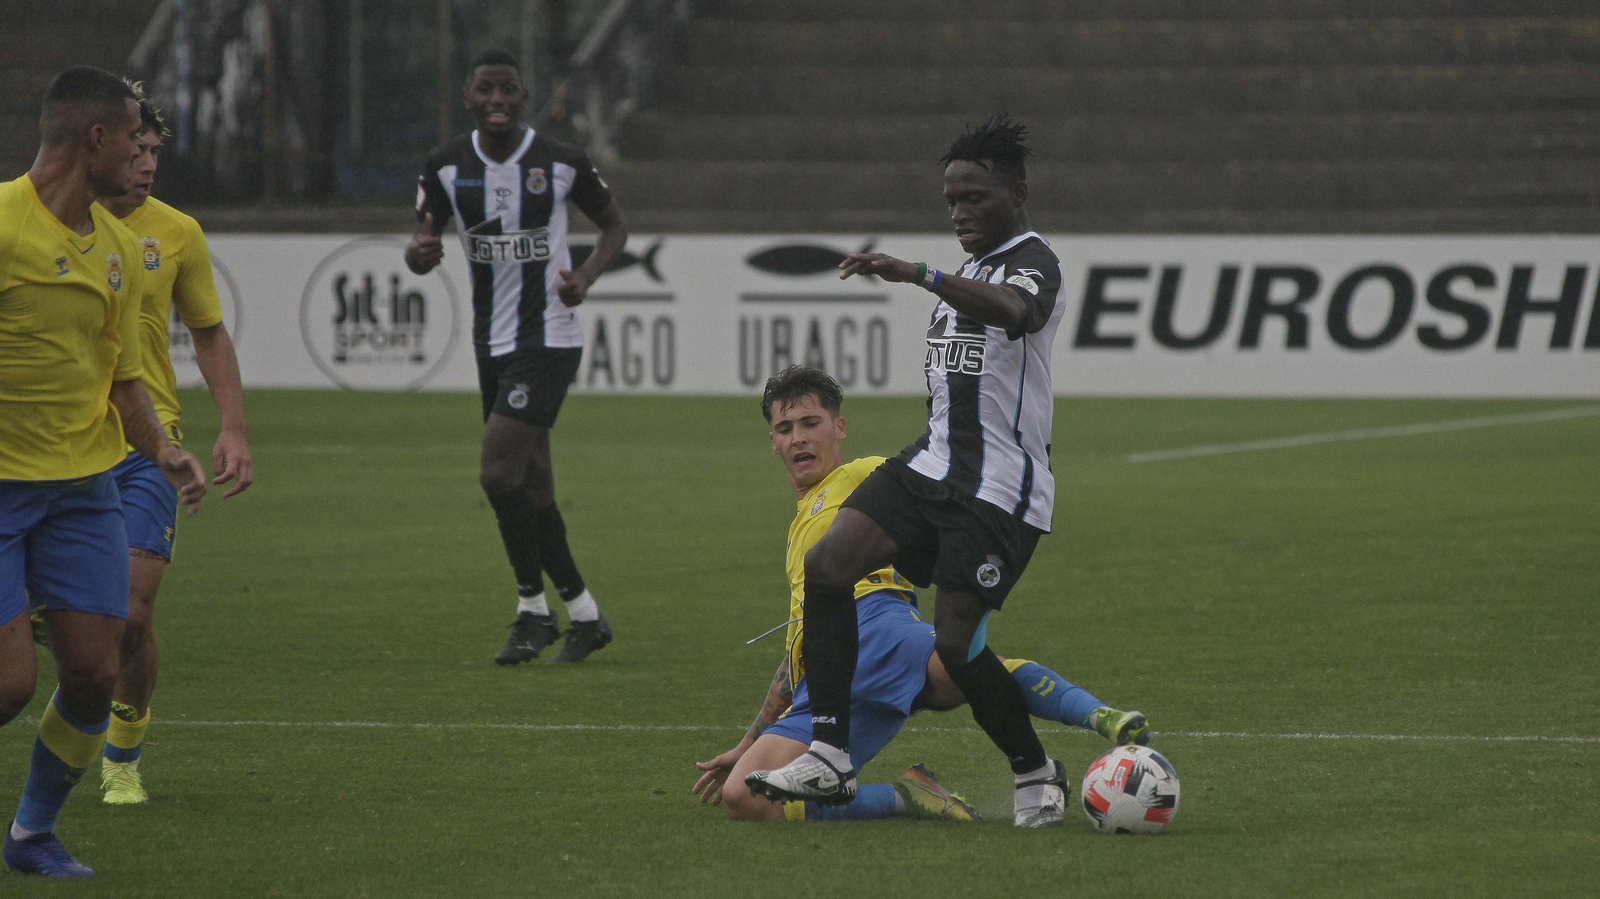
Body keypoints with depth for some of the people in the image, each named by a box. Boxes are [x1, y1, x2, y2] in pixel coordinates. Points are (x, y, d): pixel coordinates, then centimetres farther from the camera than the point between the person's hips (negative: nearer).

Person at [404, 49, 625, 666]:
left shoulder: (561, 163, -8)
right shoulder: (447, 167, 0)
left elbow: (615, 226, 6)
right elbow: (420, 248, 5)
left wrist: (587, 275, -14)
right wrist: (420, 253, -20)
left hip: (549, 340, -5)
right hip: (492, 343, 5)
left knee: (499, 472, -17)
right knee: (531, 487, 9)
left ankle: (533, 609, -2)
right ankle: (582, 613, 22)